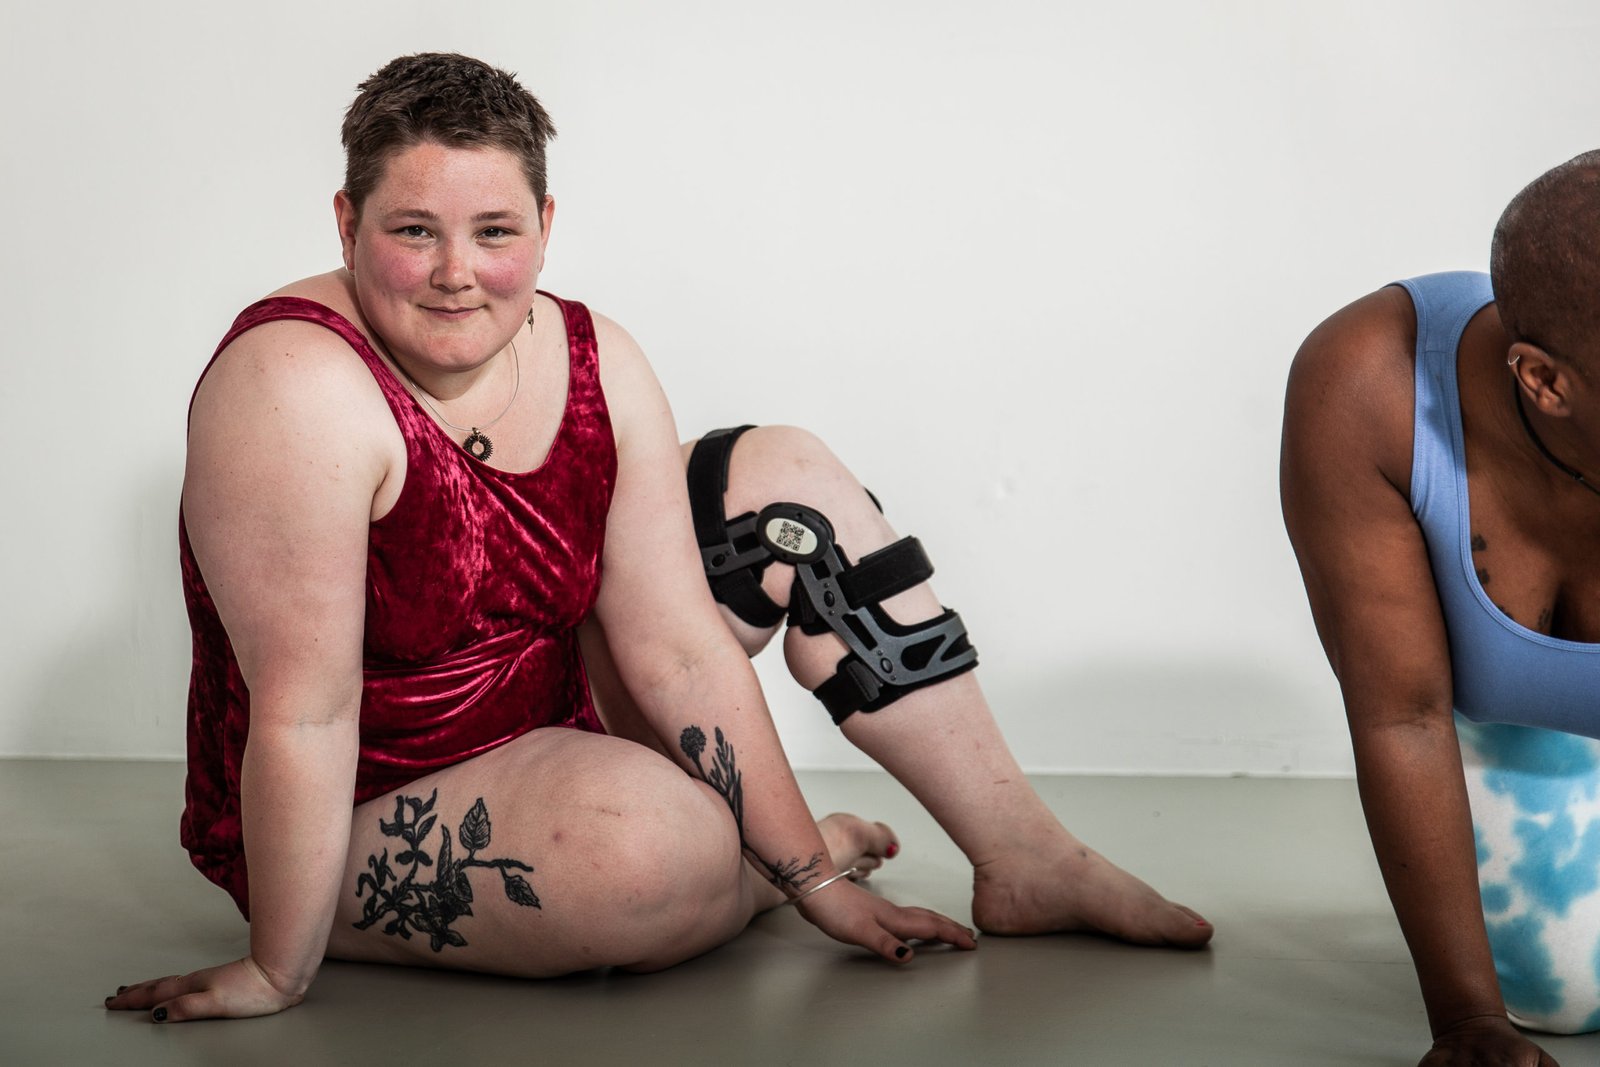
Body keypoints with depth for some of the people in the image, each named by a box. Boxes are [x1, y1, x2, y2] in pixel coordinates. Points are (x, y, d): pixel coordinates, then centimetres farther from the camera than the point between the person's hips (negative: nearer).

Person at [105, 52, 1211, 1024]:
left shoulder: (594, 364, -9)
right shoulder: (300, 387, -27)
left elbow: (675, 645, -10)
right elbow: (302, 714, -28)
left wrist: (813, 876, -13)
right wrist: (280, 973, -23)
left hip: (555, 720, 7)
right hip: (367, 818, -6)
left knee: (790, 484, -2)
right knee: (649, 841, -36)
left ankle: (1025, 857, 2)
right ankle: (753, 871, 3)